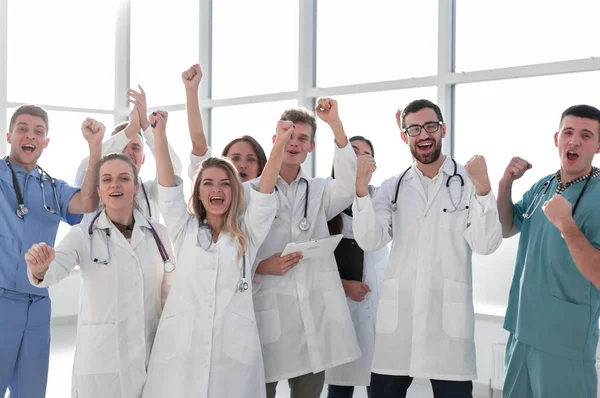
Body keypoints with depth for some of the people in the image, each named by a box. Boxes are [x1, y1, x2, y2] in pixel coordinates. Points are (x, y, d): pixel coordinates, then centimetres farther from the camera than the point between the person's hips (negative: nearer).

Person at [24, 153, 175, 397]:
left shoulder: (158, 233, 3)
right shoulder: (82, 235, -5)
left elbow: (170, 293, 10)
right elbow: (55, 270, -23)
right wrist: (39, 268, -44)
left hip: (153, 356, 3)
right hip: (101, 360, -2)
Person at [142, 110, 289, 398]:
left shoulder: (247, 232, 10)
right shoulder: (184, 229, 12)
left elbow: (265, 192, -3)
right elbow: (168, 187, 2)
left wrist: (279, 145, -17)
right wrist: (160, 133, -8)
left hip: (233, 349, 0)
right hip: (181, 347, 1)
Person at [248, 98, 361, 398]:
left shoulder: (319, 190, 13)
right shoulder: (250, 191, 4)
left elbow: (349, 187, -10)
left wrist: (336, 125, -16)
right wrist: (261, 266, -17)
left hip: (314, 311, 3)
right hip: (269, 311, -3)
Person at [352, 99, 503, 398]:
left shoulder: (468, 182, -2)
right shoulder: (392, 188, 7)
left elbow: (486, 245, -11)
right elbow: (370, 241, -4)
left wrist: (483, 189, -25)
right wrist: (361, 190, -19)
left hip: (449, 317, -2)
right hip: (397, 315, 3)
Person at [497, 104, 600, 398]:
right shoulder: (542, 186, 5)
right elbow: (504, 229, 15)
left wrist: (566, 226, -31)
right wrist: (506, 182, 0)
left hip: (566, 342, -7)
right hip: (522, 330, 7)